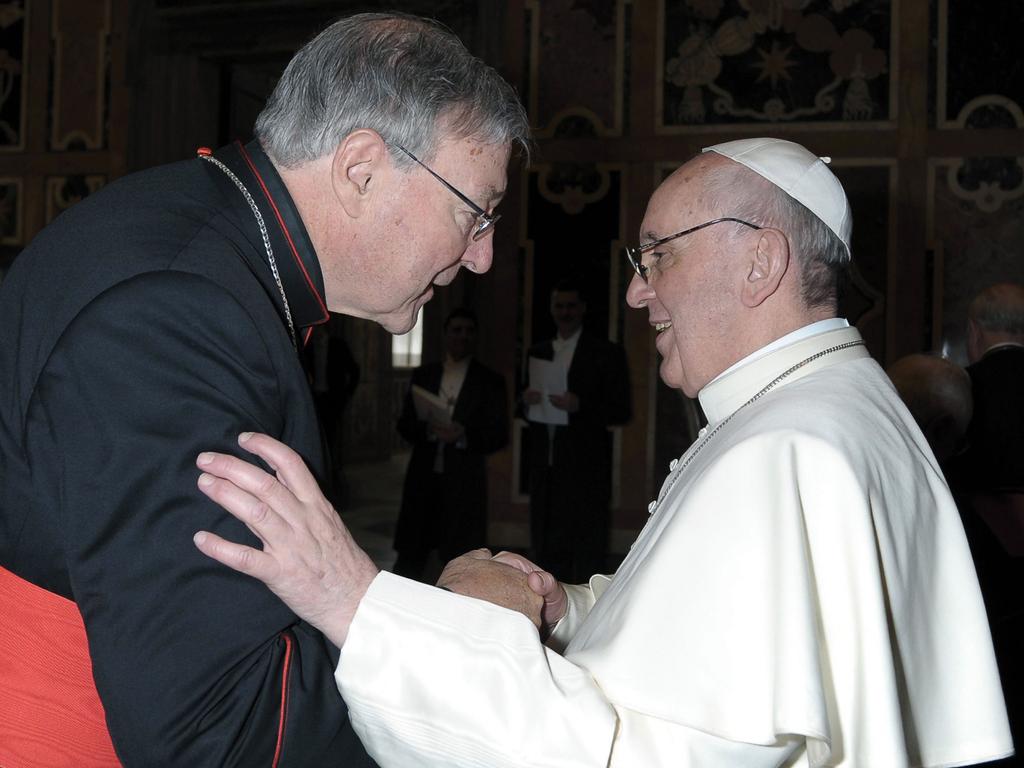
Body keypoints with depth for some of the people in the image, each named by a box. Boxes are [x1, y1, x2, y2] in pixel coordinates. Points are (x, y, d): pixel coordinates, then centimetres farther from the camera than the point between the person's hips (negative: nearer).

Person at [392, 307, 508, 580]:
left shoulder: (490, 381, 3)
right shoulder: (423, 375, 11)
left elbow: (499, 434, -1)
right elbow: (404, 424, 7)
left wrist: (463, 435, -19)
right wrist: (428, 429, -15)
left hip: (464, 483, -2)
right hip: (423, 477, 2)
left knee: (459, 556, 2)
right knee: (410, 554, 3)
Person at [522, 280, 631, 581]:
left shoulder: (606, 353, 0)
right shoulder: (538, 352, 15)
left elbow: (622, 411, -5)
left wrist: (579, 405, -19)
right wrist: (527, 400, -5)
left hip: (585, 469, -5)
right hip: (545, 469, 5)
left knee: (587, 555, -3)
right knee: (548, 551, 9)